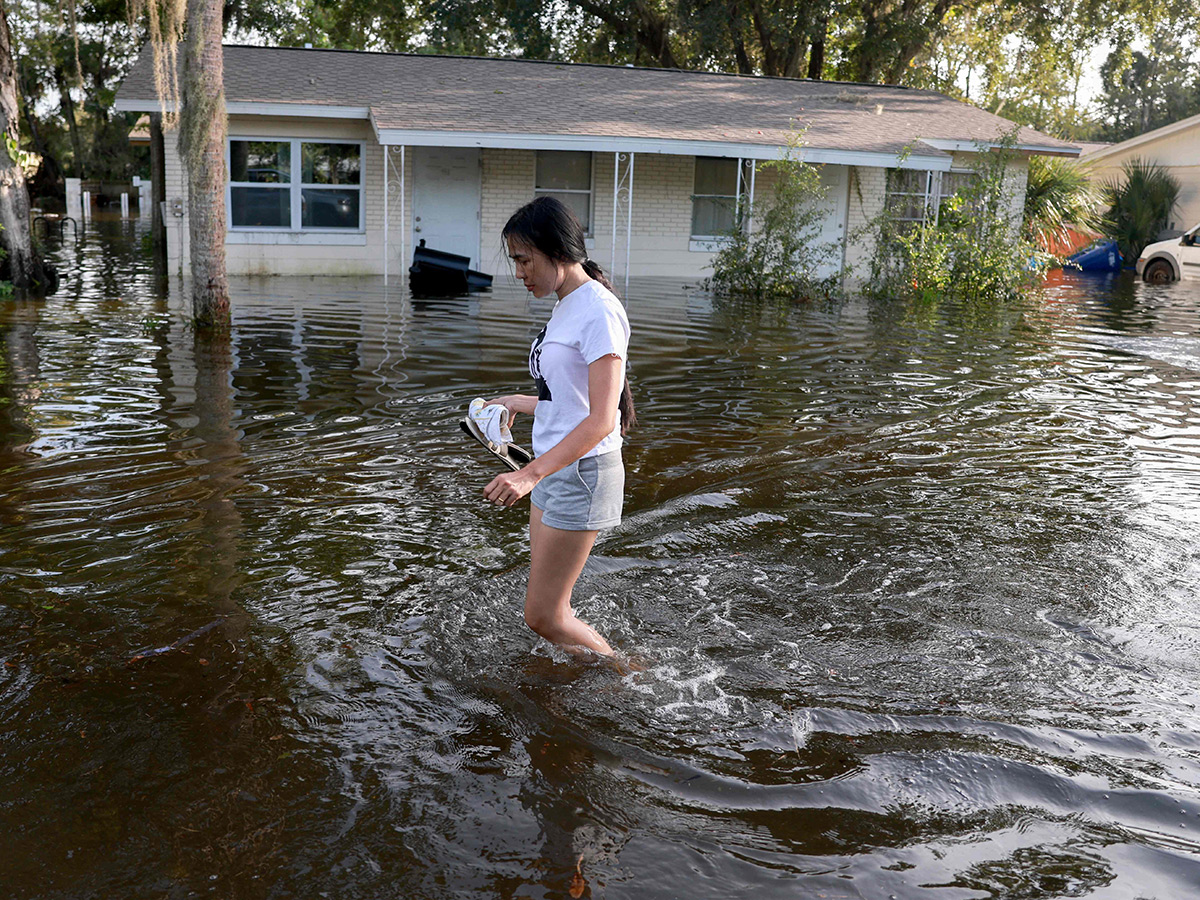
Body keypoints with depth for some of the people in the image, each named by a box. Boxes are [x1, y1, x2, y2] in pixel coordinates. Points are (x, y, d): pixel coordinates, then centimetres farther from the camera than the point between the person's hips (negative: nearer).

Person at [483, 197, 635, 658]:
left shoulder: (600, 311, -17)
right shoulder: (566, 307, 12)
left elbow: (602, 419, -25)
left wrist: (530, 474, -33)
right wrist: (519, 403, 29)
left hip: (581, 472, -10)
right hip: (554, 468, 10)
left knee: (543, 615, -2)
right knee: (549, 607, 14)